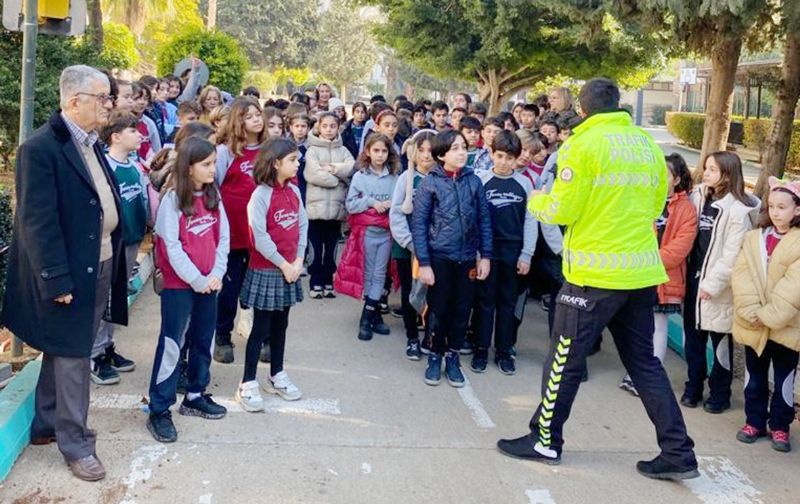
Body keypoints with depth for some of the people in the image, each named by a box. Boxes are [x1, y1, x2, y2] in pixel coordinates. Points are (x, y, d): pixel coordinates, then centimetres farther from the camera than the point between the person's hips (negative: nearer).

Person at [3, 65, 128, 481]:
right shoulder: (41, 148, -17)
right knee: (72, 359, 3)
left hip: (100, 268, 8)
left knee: (63, 352, 20)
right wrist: (57, 280, -21)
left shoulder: (91, 144, 10)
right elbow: (37, 221, -20)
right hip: (68, 274, -8)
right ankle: (75, 444, 17)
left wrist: (116, 260, 11)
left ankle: (46, 425, 36)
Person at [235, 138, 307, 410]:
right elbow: (260, 236, -19)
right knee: (261, 328, 0)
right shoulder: (261, 194, -15)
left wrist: (298, 260, -3)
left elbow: (303, 225, 7)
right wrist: (283, 264, -14)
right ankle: (247, 384, 9)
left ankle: (277, 376, 29)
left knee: (280, 325, 16)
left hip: (290, 269, 6)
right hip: (266, 270, -6)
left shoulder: (294, 191, 5)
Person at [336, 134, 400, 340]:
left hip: (386, 232, 1)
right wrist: (372, 202, -16)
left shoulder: (394, 177, 0)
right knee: (367, 273, 7)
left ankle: (367, 318, 12)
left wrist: (391, 204, -17)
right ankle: (375, 314, 18)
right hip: (366, 231, -1)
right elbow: (350, 204, -5)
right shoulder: (360, 176, -3)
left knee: (379, 274, 5)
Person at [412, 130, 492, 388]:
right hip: (439, 257, -2)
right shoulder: (430, 183, -6)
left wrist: (485, 256, 0)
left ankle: (453, 357, 27)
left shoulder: (473, 181, 1)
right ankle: (435, 356, 25)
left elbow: (484, 220, 5)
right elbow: (418, 224, -7)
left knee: (462, 310, 10)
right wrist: (424, 263, -11)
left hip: (468, 258, 3)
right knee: (438, 309, 7)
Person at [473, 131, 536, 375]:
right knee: (485, 300, 6)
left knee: (508, 301, 9)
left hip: (513, 252, 2)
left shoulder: (525, 184, 2)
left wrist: (526, 254, -1)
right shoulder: (481, 180, -3)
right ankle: (481, 349, 15)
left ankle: (504, 351, 18)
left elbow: (530, 220, 3)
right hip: (487, 250, -1)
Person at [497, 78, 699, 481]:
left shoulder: (585, 143, -10)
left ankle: (545, 440, 20)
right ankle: (678, 453, 16)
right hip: (642, 270, 6)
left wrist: (536, 201, 10)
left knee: (565, 359, 7)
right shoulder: (648, 144, 9)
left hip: (596, 273, -6)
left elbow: (562, 210, -10)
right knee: (644, 361, 14)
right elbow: (654, 207, 17)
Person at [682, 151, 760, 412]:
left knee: (721, 342, 7)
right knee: (692, 338, 12)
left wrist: (712, 284, -16)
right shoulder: (698, 197, 8)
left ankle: (720, 393, 21)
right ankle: (694, 386, 26)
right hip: (694, 280, 6)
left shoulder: (738, 210, -13)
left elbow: (732, 256, -16)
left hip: (718, 288, -6)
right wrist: (691, 278, 4)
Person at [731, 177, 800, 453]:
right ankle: (755, 421, 27)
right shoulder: (754, 238, 6)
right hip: (753, 325, 3)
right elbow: (741, 275, -4)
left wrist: (770, 314, -20)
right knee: (755, 376, 14)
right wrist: (750, 311, -17)